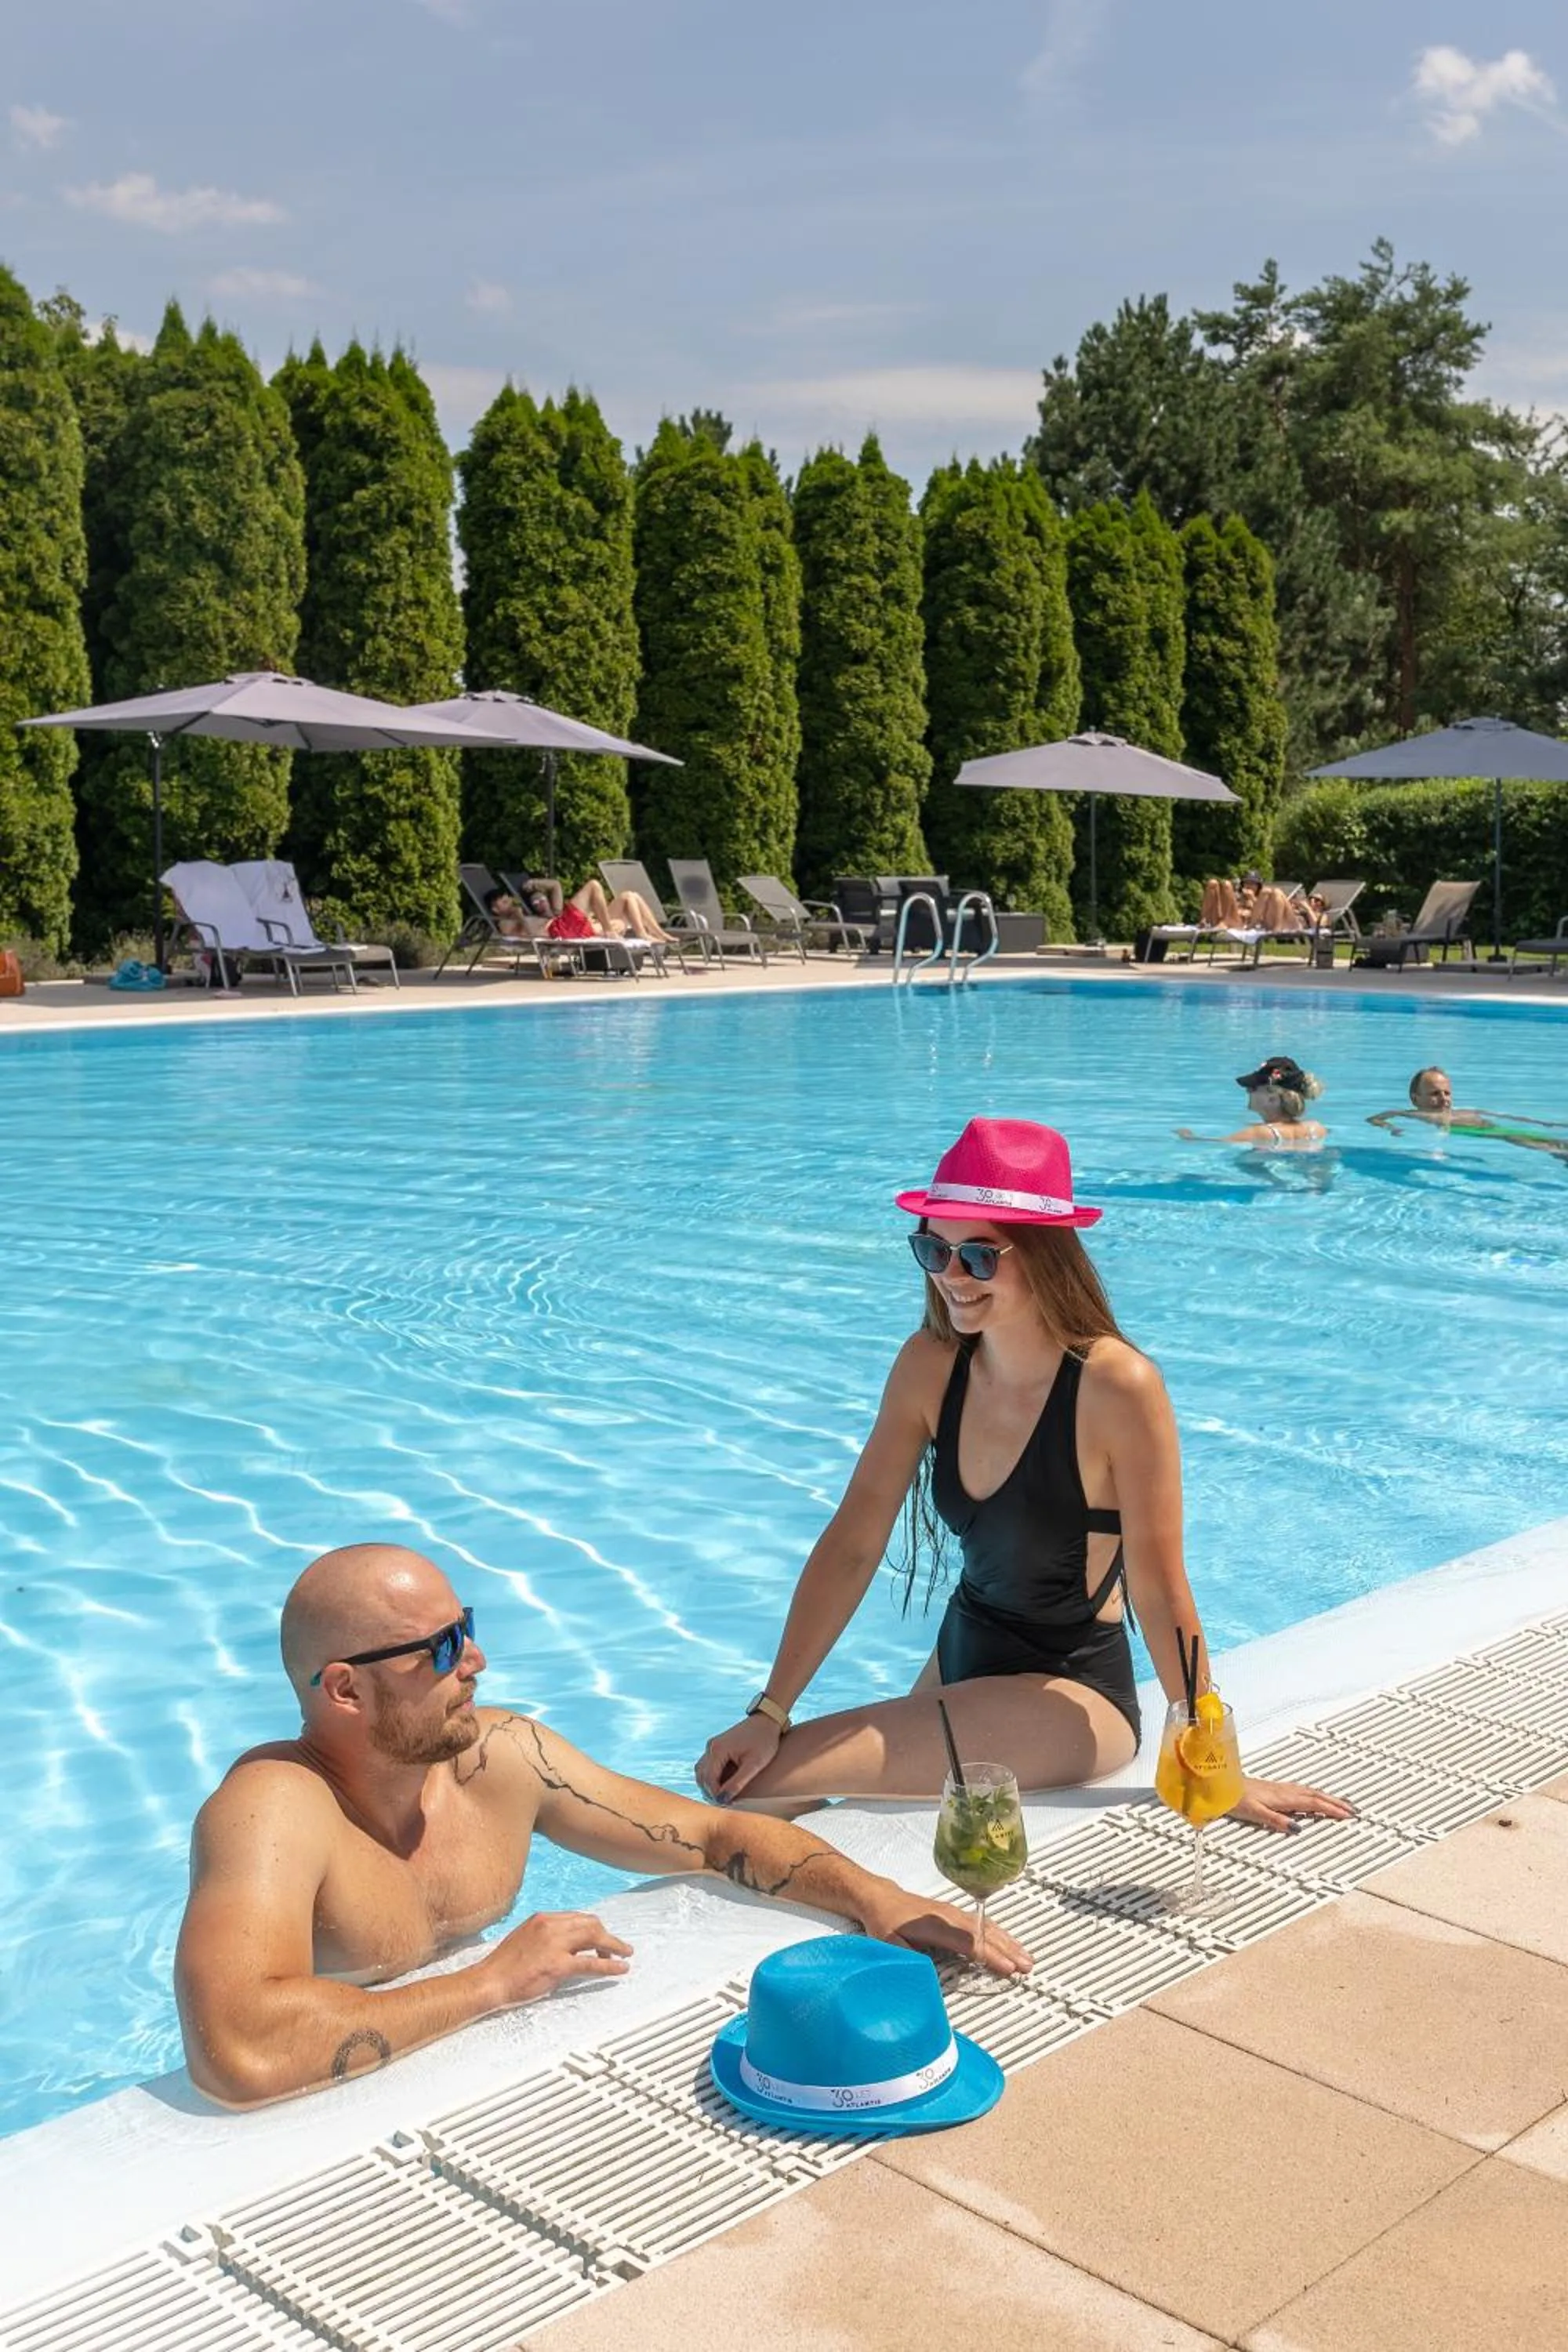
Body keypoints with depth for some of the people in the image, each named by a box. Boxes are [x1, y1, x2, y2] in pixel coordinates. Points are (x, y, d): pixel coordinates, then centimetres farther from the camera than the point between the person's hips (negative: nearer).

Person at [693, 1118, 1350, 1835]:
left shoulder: (1115, 1387, -24)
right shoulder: (929, 1365, -7)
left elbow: (1159, 1591, -19)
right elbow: (852, 1542, -6)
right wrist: (769, 1712, -10)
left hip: (1071, 1694, -6)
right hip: (960, 1659, 6)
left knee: (768, 1783, -18)